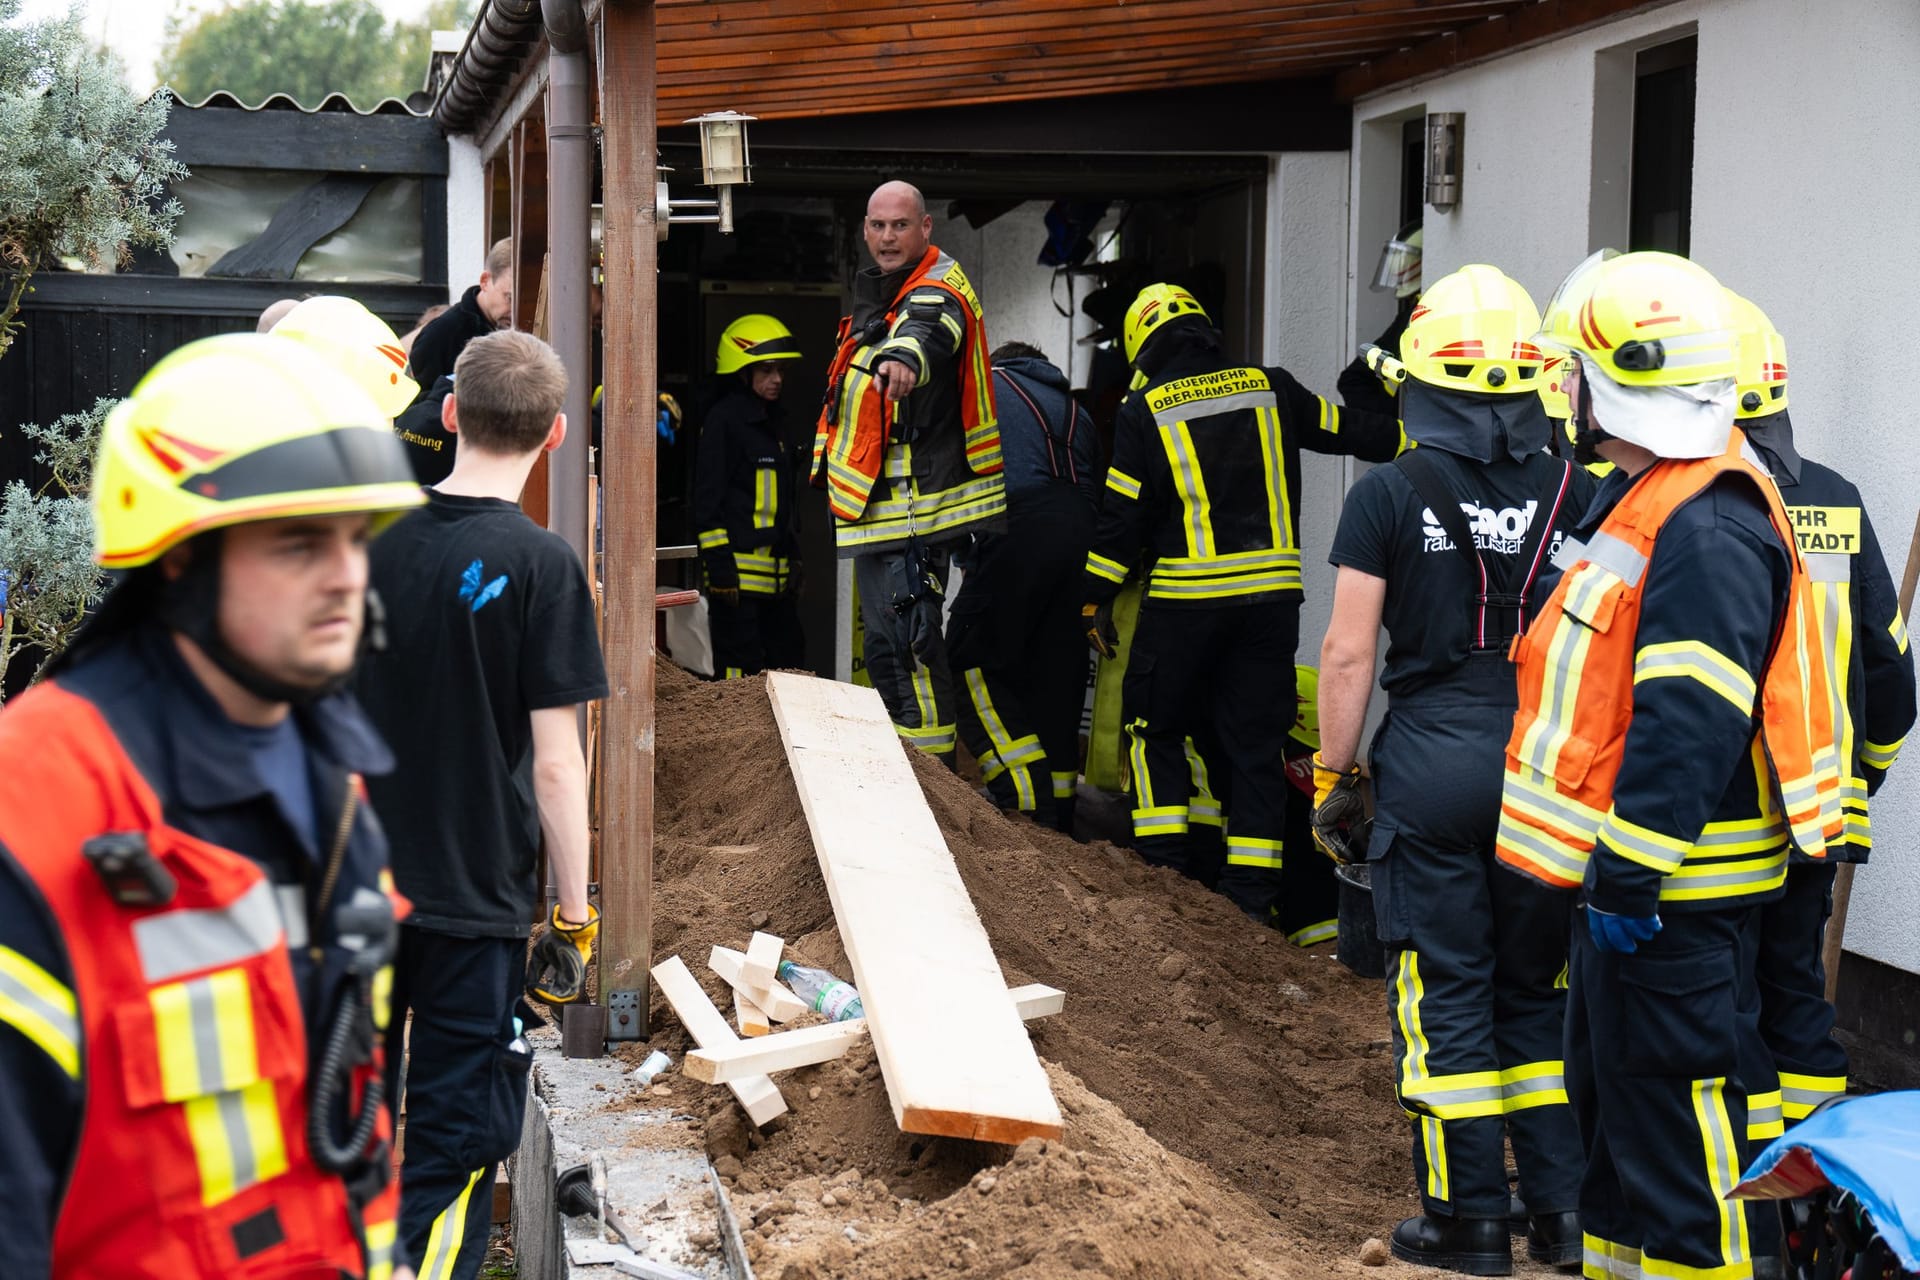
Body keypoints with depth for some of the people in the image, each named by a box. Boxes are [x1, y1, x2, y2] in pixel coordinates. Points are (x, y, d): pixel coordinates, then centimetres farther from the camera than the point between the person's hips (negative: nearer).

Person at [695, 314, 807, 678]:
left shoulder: (773, 419, 19)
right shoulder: (724, 419, -8)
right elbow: (708, 498, -13)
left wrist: (794, 561, 22)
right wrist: (718, 564, -18)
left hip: (777, 573, 9)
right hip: (739, 572, -9)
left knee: (790, 667, 10)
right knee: (741, 669, -8)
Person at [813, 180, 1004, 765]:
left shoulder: (937, 293, -14)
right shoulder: (875, 295, 17)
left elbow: (929, 328, -42)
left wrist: (903, 353, -63)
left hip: (913, 508, -10)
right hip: (878, 507, 10)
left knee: (906, 641, -13)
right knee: (885, 646, 18)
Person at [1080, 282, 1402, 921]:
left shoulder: (1144, 412, -1)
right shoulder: (1270, 389, 6)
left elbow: (1121, 516, -1)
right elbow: (1350, 431, 17)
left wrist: (1095, 602, 7)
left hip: (1184, 598, -3)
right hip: (1272, 596, 3)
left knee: (1156, 725, 14)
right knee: (1256, 737, 8)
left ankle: (1164, 862, 8)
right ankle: (1251, 889, 8)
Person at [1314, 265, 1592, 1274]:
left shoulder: (1388, 494, -6)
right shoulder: (1572, 493, 1)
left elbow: (1348, 652, -6)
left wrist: (1332, 775, 3)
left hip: (1431, 767, -3)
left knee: (1445, 997, 6)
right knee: (1539, 992, 14)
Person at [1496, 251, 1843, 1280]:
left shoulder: (1708, 530, -21)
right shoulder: (1645, 500, 14)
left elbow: (1687, 728, -26)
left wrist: (1628, 878, -24)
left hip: (1668, 890, -11)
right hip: (1624, 870, 11)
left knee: (1667, 1113, -3)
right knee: (1607, 1091, 21)